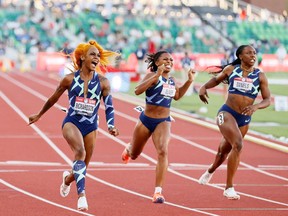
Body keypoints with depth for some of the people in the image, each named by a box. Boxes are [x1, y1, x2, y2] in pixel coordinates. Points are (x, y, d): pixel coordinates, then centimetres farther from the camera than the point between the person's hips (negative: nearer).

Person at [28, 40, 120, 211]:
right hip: (71, 123, -2)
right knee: (80, 152, -32)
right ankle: (81, 195, -37)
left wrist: (111, 126, -15)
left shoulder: (102, 81, -2)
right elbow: (54, 98, 10)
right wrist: (39, 115, 21)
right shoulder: (70, 79, -4)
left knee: (82, 169, 10)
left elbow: (109, 107, 1)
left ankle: (68, 178, 48)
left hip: (91, 126, 2)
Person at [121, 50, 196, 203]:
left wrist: (189, 81, 13)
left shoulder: (172, 80, 6)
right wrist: (156, 75, -37)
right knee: (134, 155, 19)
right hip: (146, 120, -3)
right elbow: (138, 90, -31)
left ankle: (158, 191, -24)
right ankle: (128, 149, 61)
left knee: (163, 151, -24)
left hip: (164, 122, 3)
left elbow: (177, 96, 26)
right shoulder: (152, 76, -13)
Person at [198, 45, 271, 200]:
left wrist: (256, 106, -21)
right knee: (238, 145, -25)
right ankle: (229, 188, -16)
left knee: (225, 150, 18)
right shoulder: (231, 69, 0)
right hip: (227, 113, -3)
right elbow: (216, 79, 18)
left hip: (245, 118, 3)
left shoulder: (260, 76, 1)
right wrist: (204, 87, -1)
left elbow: (267, 100, 0)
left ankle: (211, 171, 53)